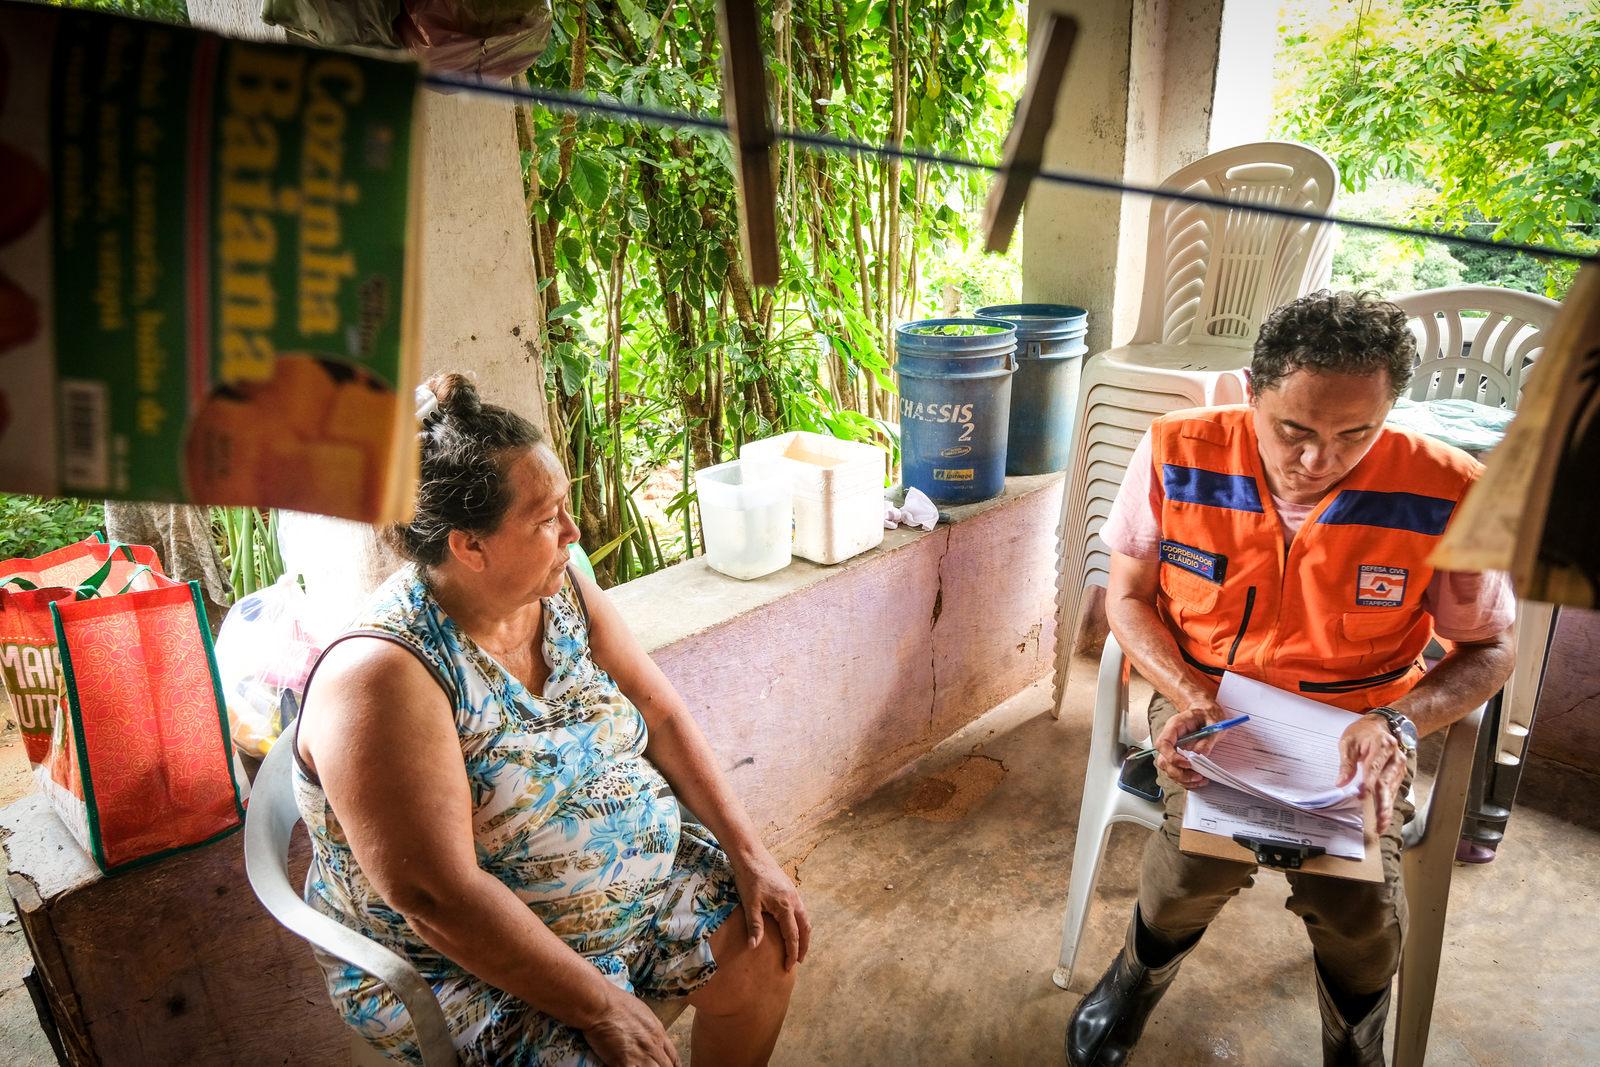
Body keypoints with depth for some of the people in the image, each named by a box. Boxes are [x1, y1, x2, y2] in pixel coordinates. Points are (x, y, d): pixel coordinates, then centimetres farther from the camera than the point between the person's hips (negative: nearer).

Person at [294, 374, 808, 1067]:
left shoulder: (561, 589, -5)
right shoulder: (384, 672, -28)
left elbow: (661, 715, 0)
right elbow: (438, 898, -29)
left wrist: (748, 854, -7)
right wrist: (602, 1008, -26)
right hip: (463, 959, -6)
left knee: (763, 939, 4)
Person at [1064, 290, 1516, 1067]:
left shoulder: (1447, 495, -16)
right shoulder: (1177, 454, -15)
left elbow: (1489, 649, -1)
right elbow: (1127, 595, -2)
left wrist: (1403, 719, -21)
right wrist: (1188, 697, -20)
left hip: (1354, 729, 1)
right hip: (1205, 699, 0)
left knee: (1360, 902, -23)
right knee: (1204, 847, -27)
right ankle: (1139, 975, 10)